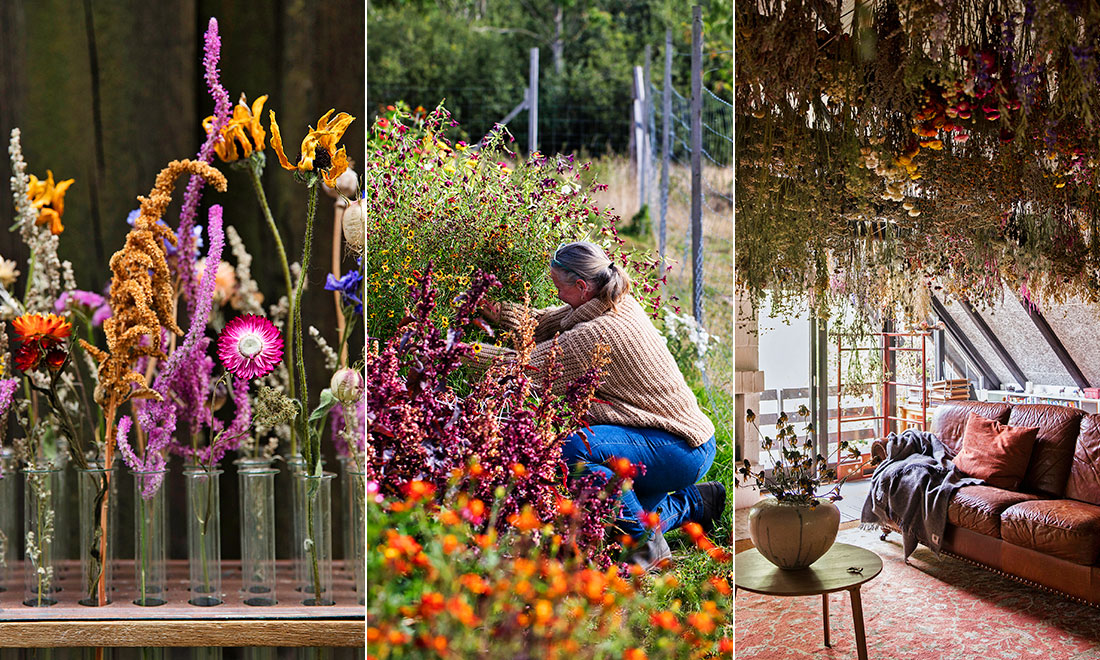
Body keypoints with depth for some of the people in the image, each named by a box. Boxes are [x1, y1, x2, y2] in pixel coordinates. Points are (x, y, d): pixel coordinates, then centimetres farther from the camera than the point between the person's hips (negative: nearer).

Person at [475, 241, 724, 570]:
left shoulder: (600, 334, -26)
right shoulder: (618, 303, 2)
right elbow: (545, 323, 13)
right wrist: (496, 310, 8)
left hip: (683, 451, -10)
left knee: (573, 446, -30)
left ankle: (648, 544, -16)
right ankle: (694, 502, 25)